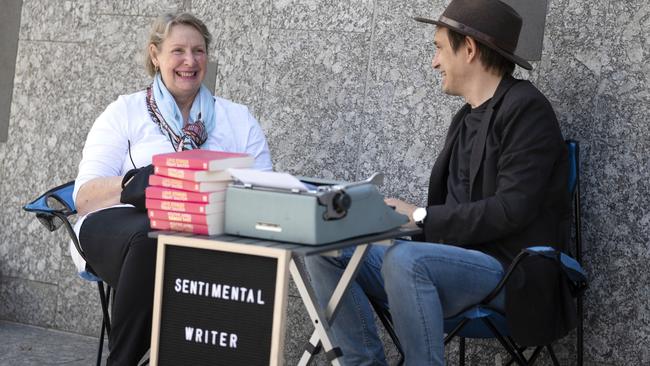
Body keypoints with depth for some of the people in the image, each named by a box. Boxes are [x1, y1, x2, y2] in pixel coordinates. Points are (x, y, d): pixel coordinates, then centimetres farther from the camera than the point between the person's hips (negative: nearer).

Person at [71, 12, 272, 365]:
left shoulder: (238, 118, 19)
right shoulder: (124, 112, 14)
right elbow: (85, 197, 4)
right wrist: (133, 183, -16)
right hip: (121, 226, 0)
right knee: (150, 235, -37)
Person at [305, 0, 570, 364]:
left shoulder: (526, 108, -10)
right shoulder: (467, 117, 17)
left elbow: (510, 210, -19)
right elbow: (452, 208, 14)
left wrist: (421, 217, -14)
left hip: (507, 271, -8)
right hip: (457, 258, 9)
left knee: (403, 260, -36)